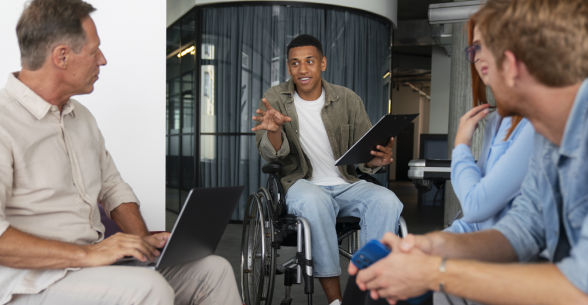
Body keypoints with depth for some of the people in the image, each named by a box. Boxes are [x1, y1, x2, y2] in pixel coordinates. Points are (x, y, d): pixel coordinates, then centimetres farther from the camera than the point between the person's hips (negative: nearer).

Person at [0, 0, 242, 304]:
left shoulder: (80, 115, 15)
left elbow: (113, 187, 21)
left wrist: (143, 239, 5)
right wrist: (86, 255, -27)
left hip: (96, 257, 8)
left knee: (213, 269, -4)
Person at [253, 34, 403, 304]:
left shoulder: (348, 100, 4)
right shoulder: (274, 98, 1)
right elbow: (273, 154, -9)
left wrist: (377, 159, -20)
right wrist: (274, 130, -33)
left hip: (346, 185, 2)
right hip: (302, 185, -2)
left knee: (386, 200, -27)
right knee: (314, 201, -36)